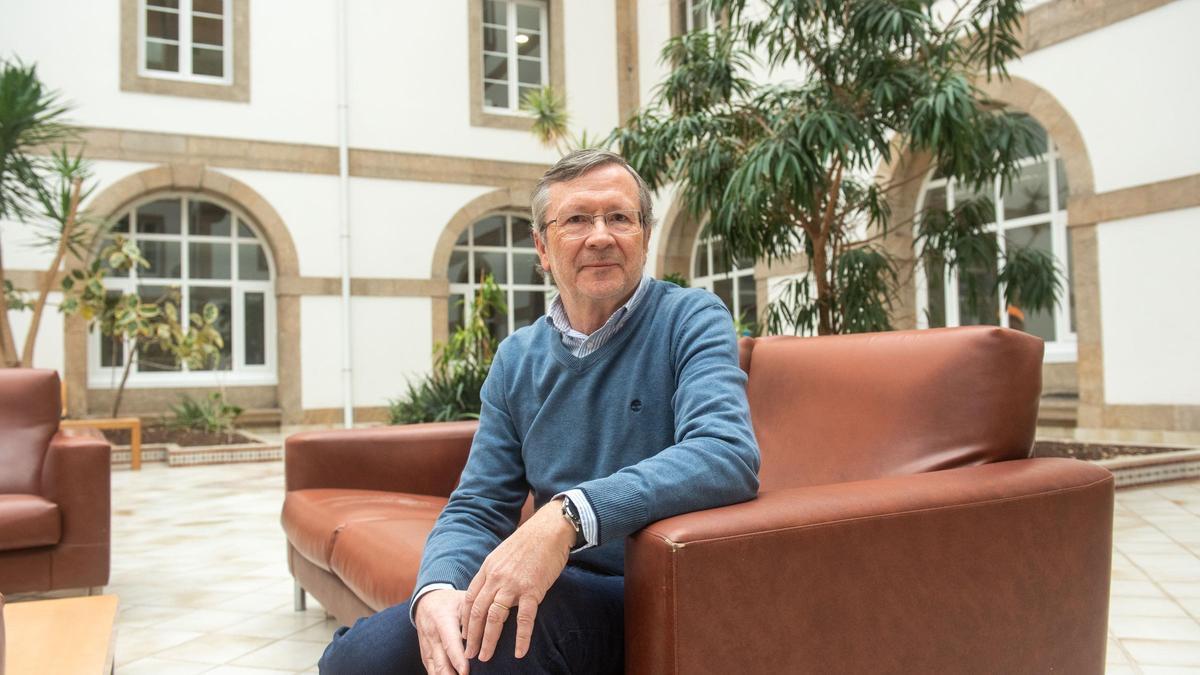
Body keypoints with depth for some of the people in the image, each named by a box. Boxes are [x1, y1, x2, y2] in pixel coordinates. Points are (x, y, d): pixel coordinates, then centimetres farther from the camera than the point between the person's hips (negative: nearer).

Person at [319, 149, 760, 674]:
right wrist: (437, 587, -19)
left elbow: (728, 454, -26)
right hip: (556, 588, 4)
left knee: (494, 621, -31)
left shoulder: (691, 321, -8)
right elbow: (476, 508, 4)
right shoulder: (517, 359, 7)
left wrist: (568, 515, -37)